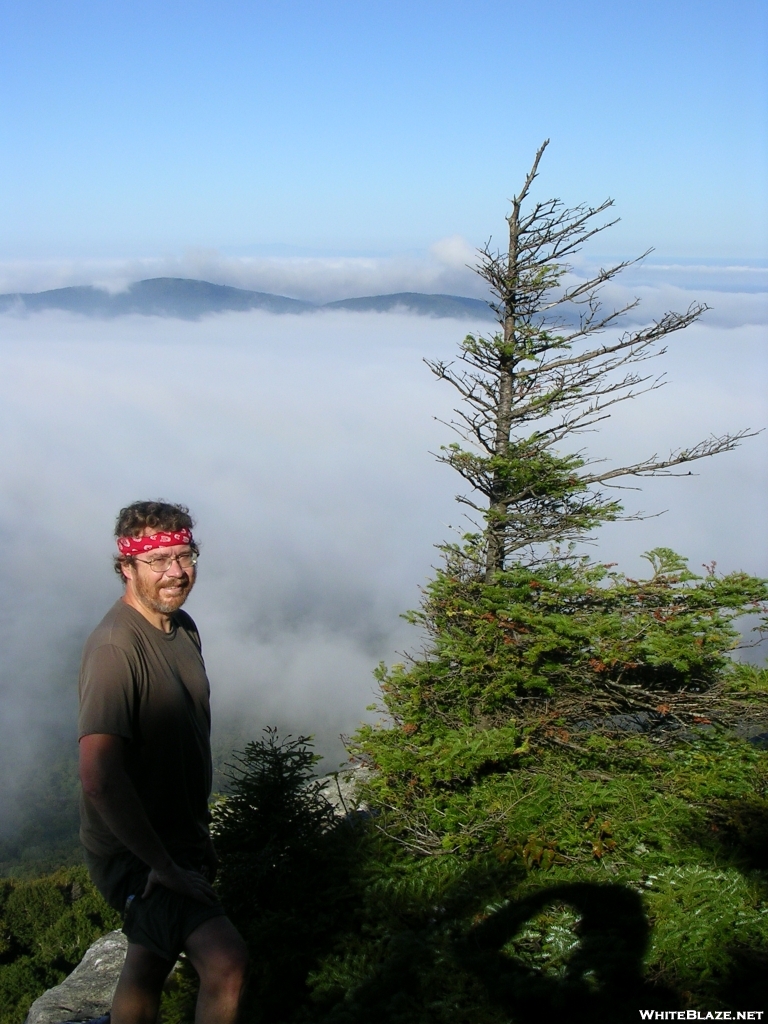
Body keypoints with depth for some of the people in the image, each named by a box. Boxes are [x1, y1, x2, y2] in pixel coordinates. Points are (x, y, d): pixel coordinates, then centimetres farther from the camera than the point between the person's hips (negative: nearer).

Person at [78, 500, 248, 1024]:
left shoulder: (183, 627, 3)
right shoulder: (116, 646, -26)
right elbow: (99, 778, -33)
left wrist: (199, 838, 17)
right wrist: (163, 866, -25)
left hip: (179, 839, 9)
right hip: (132, 852, -9)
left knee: (147, 970, 23)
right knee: (226, 961, -23)